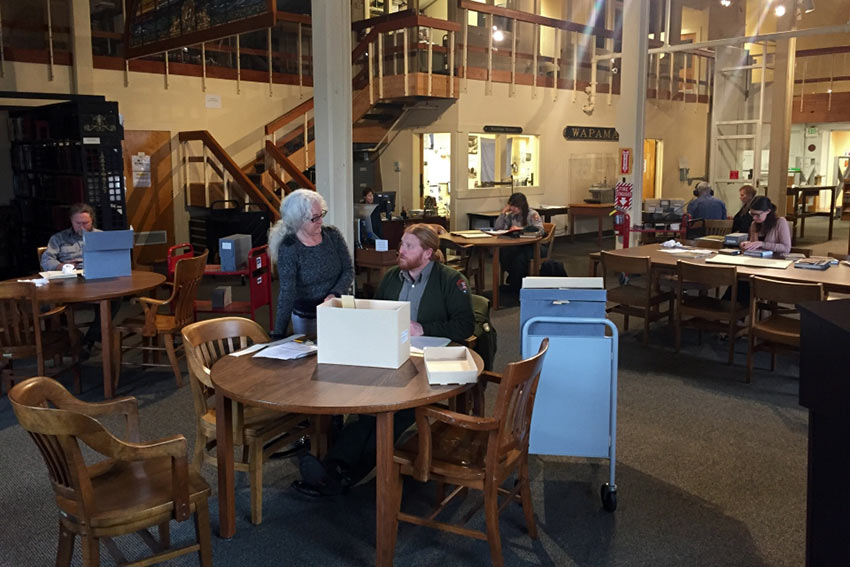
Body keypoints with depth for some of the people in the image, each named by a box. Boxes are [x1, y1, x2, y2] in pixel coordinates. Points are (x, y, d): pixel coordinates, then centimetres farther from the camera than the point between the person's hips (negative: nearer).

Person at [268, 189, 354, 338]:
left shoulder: (333, 235, -5)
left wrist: (334, 294, -20)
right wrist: (279, 334, -22)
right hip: (306, 318, -3)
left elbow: (349, 270, -2)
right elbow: (287, 292, -19)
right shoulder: (289, 248, -16)